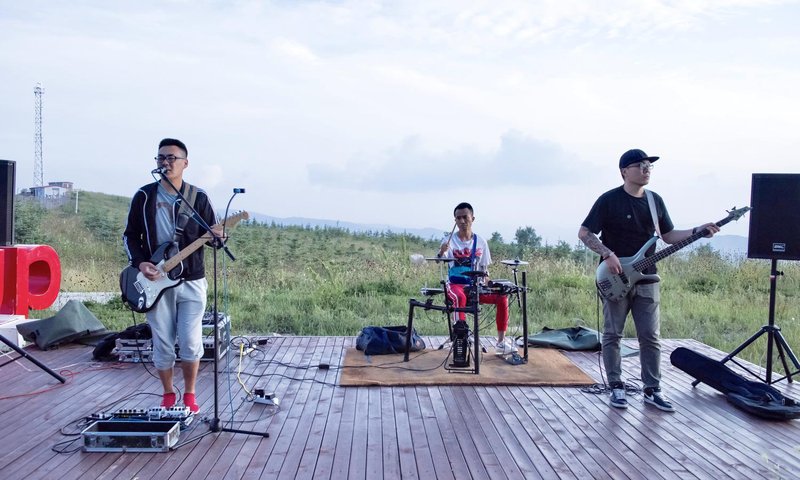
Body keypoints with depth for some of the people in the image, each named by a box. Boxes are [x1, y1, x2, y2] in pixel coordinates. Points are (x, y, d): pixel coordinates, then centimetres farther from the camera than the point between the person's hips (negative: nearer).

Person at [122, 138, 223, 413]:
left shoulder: (198, 197, 1)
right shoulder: (144, 196, 3)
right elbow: (130, 235, 7)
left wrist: (217, 236, -20)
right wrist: (139, 262, -10)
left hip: (191, 282, 0)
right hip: (156, 281, 1)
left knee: (190, 342, 0)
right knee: (163, 344, 6)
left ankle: (189, 395, 21)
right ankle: (168, 395, 25)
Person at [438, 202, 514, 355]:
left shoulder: (481, 242, 5)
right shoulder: (450, 241, -5)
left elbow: (484, 268, 11)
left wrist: (485, 281, -10)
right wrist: (441, 253, -42)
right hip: (456, 285, -3)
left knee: (502, 297, -17)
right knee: (460, 297, -38)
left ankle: (501, 342, -9)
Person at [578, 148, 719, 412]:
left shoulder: (655, 201, 10)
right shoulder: (609, 200, -8)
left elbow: (668, 235, 16)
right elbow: (584, 233, -8)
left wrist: (698, 231, 1)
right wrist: (607, 254, -20)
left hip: (646, 279, 5)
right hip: (615, 278, -5)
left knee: (650, 337, 6)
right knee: (612, 335, 3)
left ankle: (652, 390, 15)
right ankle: (616, 388, 14)